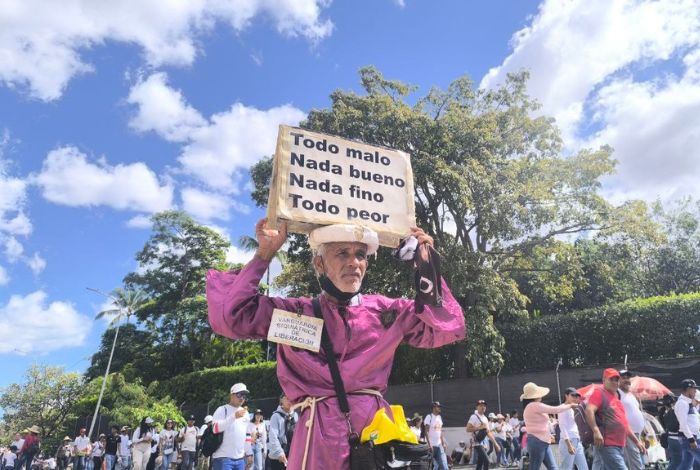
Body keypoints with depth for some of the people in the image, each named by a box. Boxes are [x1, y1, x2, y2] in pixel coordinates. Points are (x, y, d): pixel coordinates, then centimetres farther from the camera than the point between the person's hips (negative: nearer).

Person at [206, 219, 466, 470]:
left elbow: (448, 328, 3)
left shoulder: (388, 310, 6)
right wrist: (263, 256, -8)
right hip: (320, 435, -2)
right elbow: (227, 317, -7)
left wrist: (428, 269, -5)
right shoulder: (294, 312, 1)